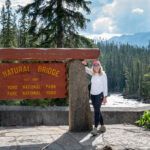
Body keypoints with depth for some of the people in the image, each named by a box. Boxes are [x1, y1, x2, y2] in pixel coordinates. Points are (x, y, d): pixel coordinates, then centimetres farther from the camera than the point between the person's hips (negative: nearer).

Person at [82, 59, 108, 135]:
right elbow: (86, 69, 21)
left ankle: (95, 128, -22)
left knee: (97, 110, -16)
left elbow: (105, 86, -7)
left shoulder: (103, 74, -8)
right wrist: (85, 64, -2)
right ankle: (102, 126, 24)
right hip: (92, 94, 6)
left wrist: (105, 97, -10)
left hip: (99, 94, -6)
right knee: (97, 110, 11)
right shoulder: (93, 73, 6)